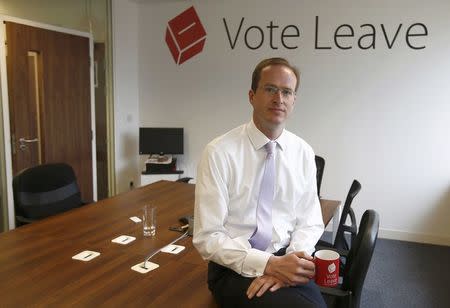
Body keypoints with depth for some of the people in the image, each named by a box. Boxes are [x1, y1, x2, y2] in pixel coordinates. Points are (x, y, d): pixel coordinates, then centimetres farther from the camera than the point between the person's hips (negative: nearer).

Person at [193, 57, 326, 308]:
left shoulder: (304, 153, 1)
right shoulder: (219, 153, -12)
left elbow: (310, 223, 5)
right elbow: (207, 236, -12)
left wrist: (287, 262, -14)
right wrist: (269, 264, -20)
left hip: (285, 262, 4)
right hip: (235, 268, -4)